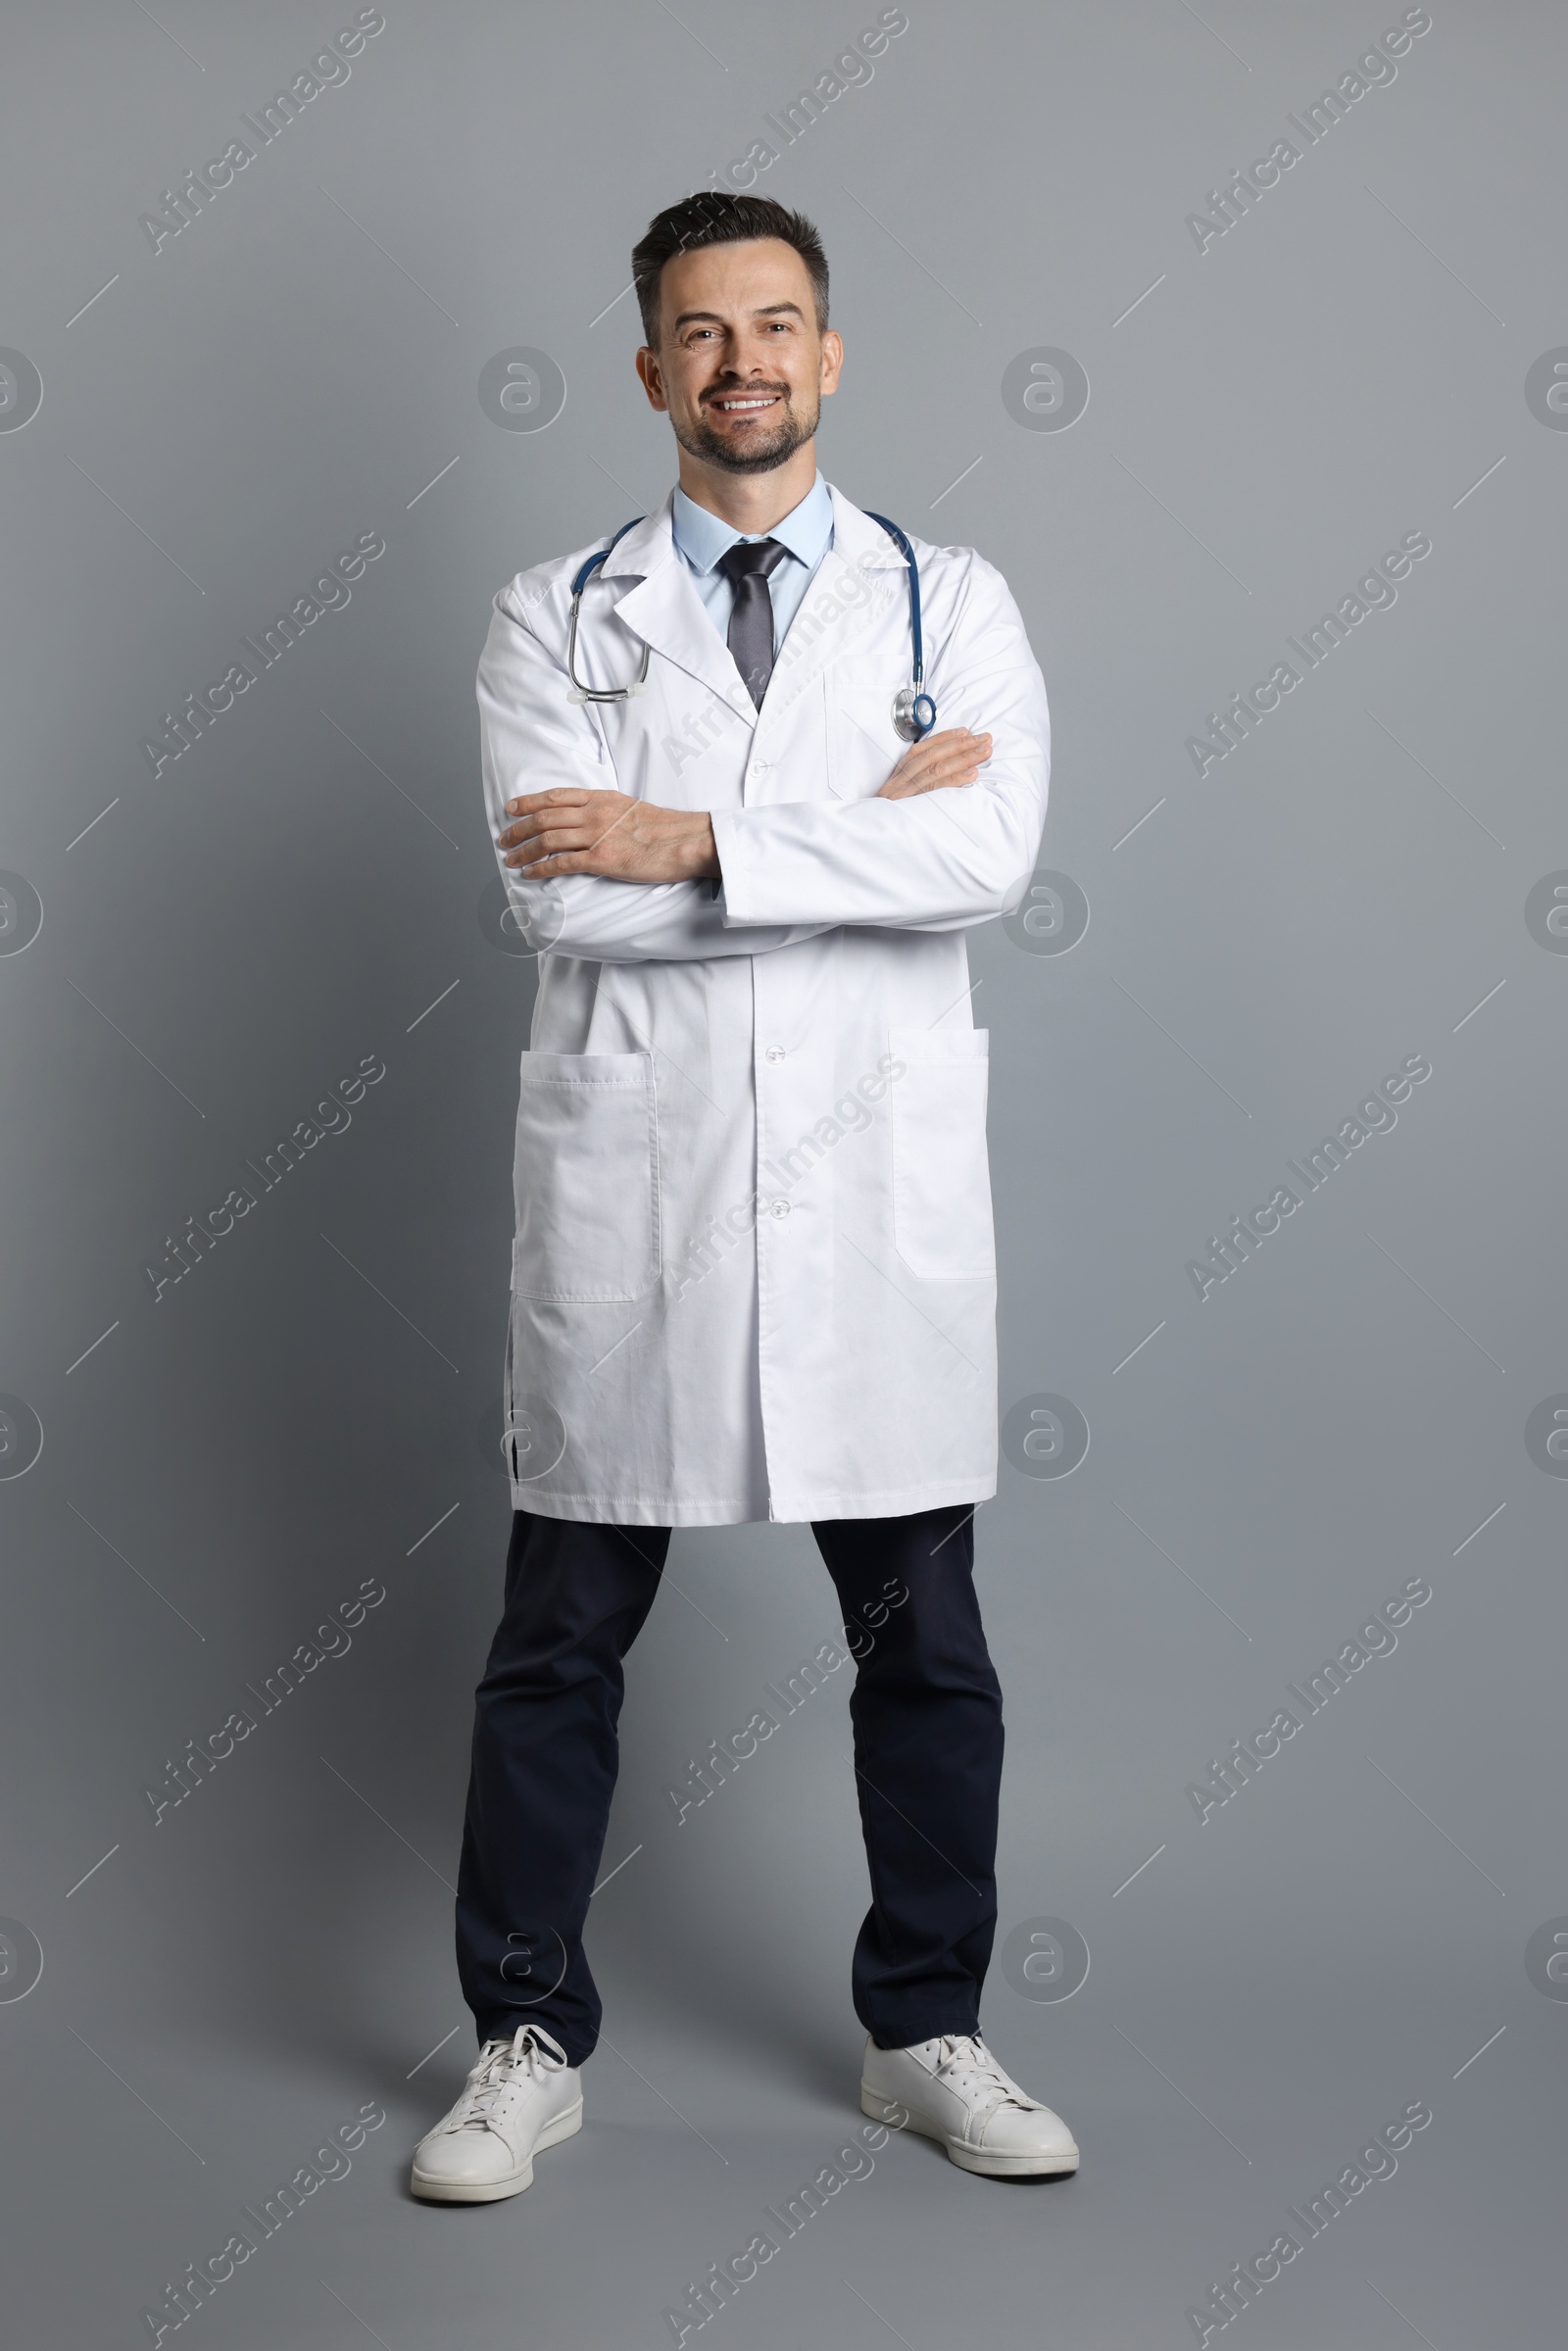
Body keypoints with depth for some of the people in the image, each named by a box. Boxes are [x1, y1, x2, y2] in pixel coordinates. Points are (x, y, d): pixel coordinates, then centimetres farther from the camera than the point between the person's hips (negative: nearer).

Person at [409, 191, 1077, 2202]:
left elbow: (989, 856, -11)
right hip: (627, 1182, 0)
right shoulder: (554, 616, 6)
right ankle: (527, 2045, 23)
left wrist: (692, 841, -15)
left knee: (924, 1635, 8)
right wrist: (861, 827, -10)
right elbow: (562, 896, -10)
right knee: (561, 1635, 7)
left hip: (880, 1184, 1)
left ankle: (924, 2036, 27)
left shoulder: (953, 603, 7)